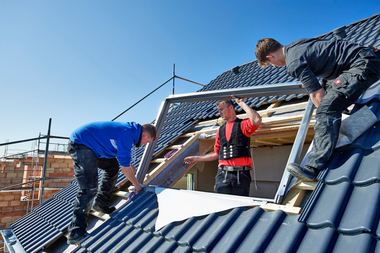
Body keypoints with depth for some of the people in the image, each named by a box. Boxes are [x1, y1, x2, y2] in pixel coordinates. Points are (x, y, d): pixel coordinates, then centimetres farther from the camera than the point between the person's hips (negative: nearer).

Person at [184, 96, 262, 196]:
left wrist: (242, 103, -10)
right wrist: (197, 158, 22)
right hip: (223, 174, 4)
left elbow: (257, 120, -21)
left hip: (241, 174, -4)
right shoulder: (220, 130, 19)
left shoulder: (243, 124, 3)